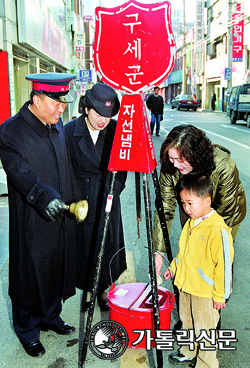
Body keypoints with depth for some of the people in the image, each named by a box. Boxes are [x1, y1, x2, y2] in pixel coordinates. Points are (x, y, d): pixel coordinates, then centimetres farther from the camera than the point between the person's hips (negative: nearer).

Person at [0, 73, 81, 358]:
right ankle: (27, 330, 31)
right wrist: (45, 197, -40)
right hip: (31, 222, -7)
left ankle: (50, 316, 42)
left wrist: (75, 199, 14)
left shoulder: (57, 125, 8)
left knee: (57, 268, 19)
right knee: (30, 273, 9)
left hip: (61, 216, 7)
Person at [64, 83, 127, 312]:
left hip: (108, 198, 2)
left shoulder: (116, 130, -5)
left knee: (109, 244, 9)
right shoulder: (70, 131, -10)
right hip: (81, 197, -1)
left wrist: (115, 189, 1)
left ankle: (104, 290, 29)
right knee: (84, 245, 8)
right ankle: (88, 290, 29)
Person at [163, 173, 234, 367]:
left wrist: (220, 295, -16)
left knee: (205, 330, 9)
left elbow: (224, 265, -21)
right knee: (188, 323, 25)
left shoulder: (218, 230, -25)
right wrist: (173, 267, 17)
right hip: (185, 286, 8)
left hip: (205, 292, -8)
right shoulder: (191, 222, 2)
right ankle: (189, 352, 46)